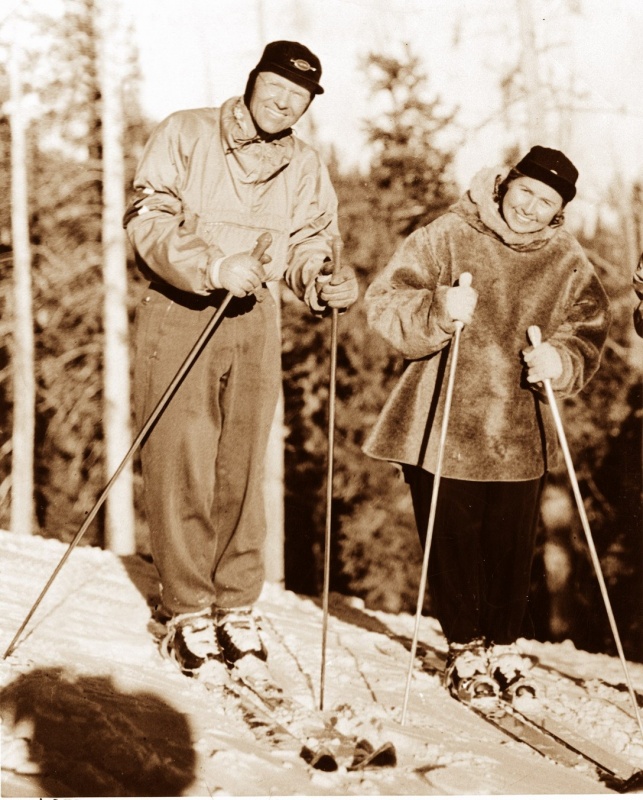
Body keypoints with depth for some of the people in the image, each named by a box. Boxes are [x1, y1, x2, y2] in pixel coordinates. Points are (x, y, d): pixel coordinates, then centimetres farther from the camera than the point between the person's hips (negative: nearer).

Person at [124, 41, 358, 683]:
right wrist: (213, 267, -26)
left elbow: (308, 245, 5)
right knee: (182, 468, -5)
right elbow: (147, 220, -13)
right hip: (177, 316, -4)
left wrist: (324, 280, -18)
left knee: (242, 468, 7)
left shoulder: (305, 166, 8)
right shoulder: (184, 135, -6)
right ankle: (189, 615, 5)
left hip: (252, 320, 4)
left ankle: (237, 607, 17)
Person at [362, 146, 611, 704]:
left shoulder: (569, 264, 4)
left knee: (512, 549, 8)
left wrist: (560, 361, -20)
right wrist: (438, 310, -28)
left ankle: (505, 647, 28)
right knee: (453, 546, 5)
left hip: (521, 436, 2)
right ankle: (466, 652, 22)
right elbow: (385, 303, -9)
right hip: (443, 428, -2)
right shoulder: (446, 237, -5)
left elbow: (587, 335, 3)